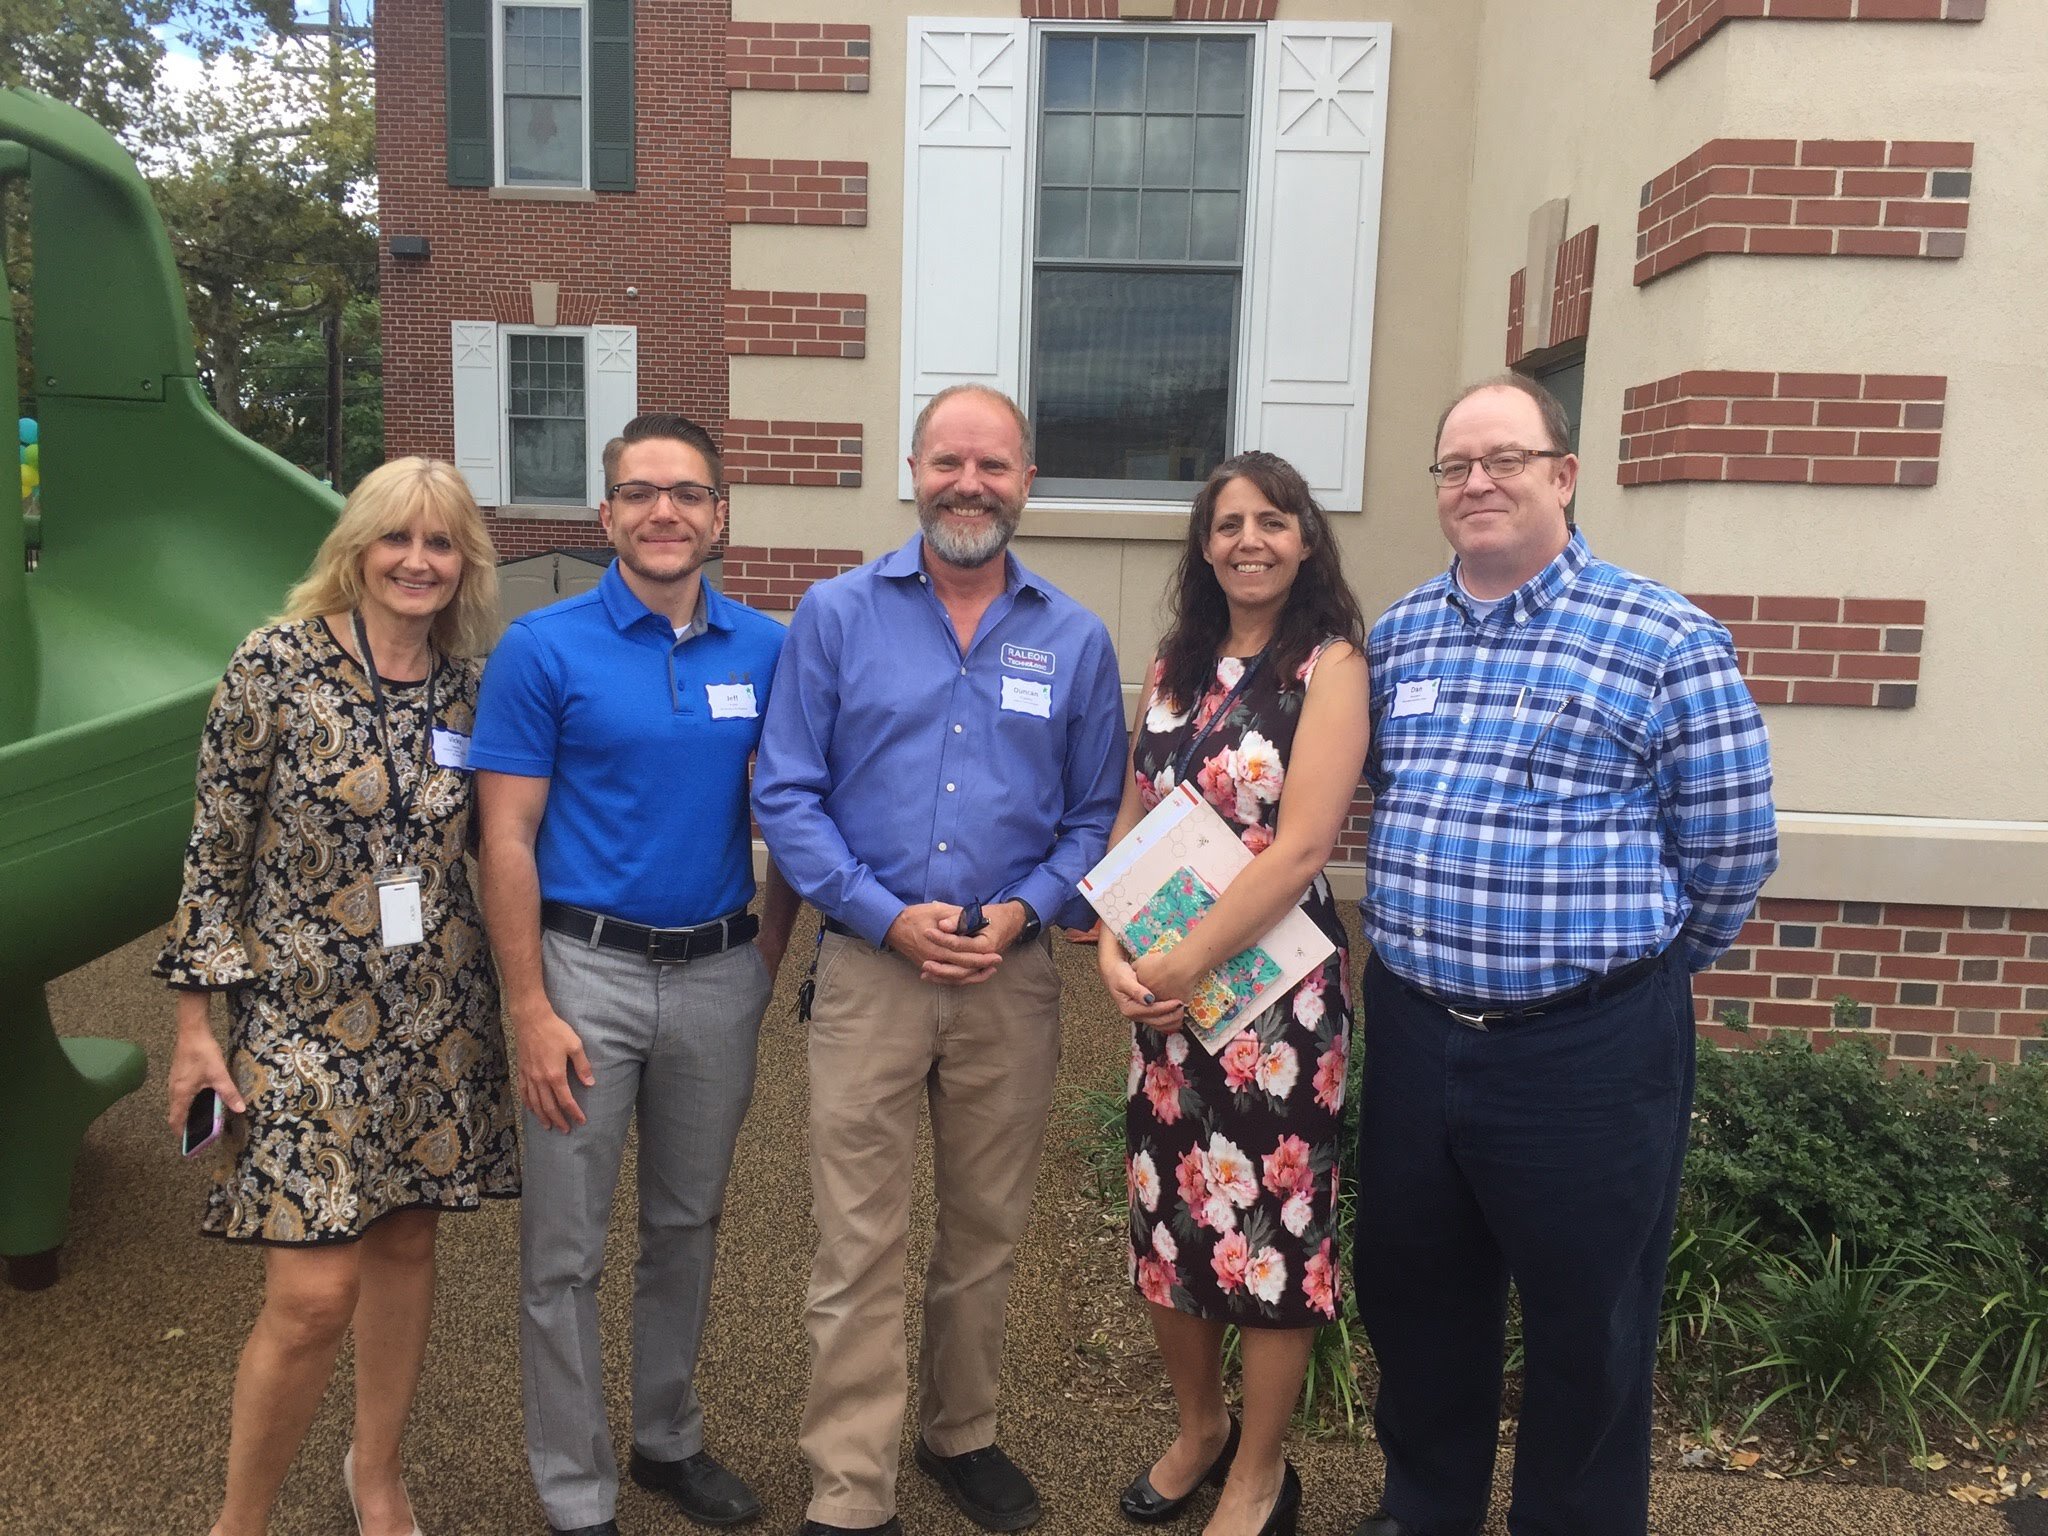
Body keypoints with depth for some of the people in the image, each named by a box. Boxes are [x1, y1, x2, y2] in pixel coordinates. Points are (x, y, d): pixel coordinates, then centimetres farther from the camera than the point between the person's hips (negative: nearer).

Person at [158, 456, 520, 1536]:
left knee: (405, 1244, 14)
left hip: (436, 1018, 4)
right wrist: (194, 1020, -5)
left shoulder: (469, 687, 2)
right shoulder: (276, 664, -9)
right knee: (311, 1296, -5)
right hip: (304, 1013, -4)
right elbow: (217, 846, -6)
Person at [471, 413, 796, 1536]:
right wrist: (530, 1011, -13)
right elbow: (506, 840, -8)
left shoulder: (765, 650, 2)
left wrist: (767, 954, 2)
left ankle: (669, 1439, 39)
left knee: (687, 1225, 19)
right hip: (587, 970, -3)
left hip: (717, 977, 3)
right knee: (564, 1251, 6)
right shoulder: (543, 648, -7)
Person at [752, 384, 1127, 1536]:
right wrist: (887, 917, -13)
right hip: (869, 964, -2)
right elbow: (786, 794, -3)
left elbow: (1096, 815, 7)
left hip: (1013, 972, 2)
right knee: (859, 1248, 2)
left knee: (987, 1232, 16)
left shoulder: (1076, 640, 4)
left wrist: (1026, 911, -10)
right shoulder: (838, 614, -1)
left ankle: (963, 1435, 38)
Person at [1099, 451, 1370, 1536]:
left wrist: (1189, 961, -18)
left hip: (1275, 985, -5)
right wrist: (1114, 951, -8)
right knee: (1169, 1213, 14)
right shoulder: (1175, 666, 9)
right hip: (1160, 986, 5)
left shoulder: (1330, 663, -8)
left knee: (1269, 1223, 6)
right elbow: (1130, 820, 7)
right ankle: (1198, 1428, 39)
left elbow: (1300, 845, -17)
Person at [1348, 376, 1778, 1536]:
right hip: (1411, 1028, 6)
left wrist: (1636, 965, 6)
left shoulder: (1666, 641, -10)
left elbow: (1732, 848, -5)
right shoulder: (1397, 635, 7)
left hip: (1587, 1044, -5)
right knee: (1409, 1293, 20)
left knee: (1587, 1323, 12)